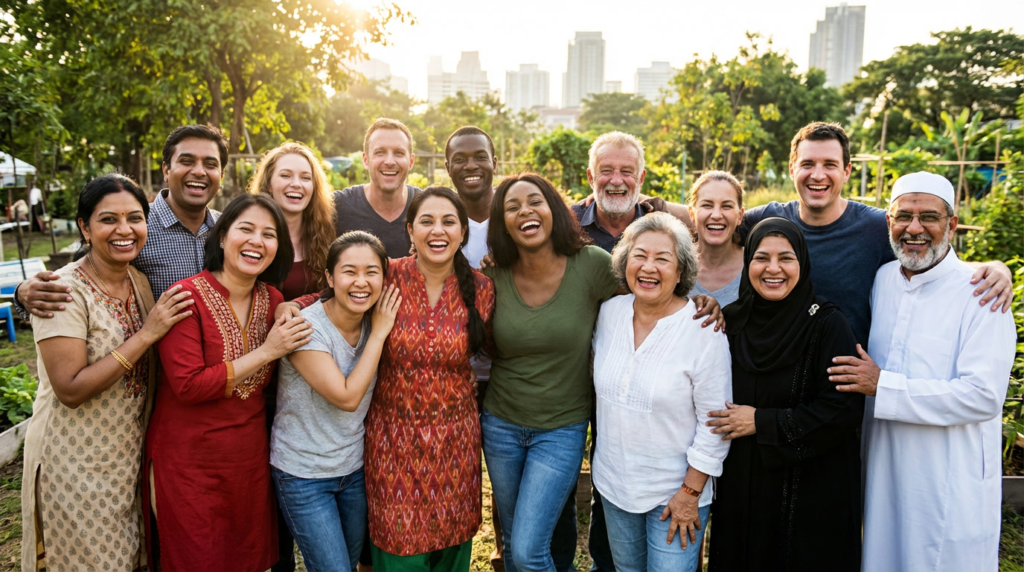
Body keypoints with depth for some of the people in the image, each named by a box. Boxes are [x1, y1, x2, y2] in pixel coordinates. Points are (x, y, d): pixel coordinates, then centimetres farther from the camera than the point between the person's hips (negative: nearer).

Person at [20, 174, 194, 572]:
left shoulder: (140, 282, 3)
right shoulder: (65, 291, -18)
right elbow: (70, 390, -24)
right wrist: (146, 334, -25)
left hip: (131, 456, 6)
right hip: (79, 463, -6)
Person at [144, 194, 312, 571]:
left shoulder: (273, 300, 2)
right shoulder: (187, 297, -16)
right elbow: (188, 385, -23)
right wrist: (265, 352, -21)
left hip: (251, 455, 5)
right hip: (190, 460, -5)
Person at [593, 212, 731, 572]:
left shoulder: (704, 330, -18)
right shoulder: (609, 312, -5)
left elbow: (715, 422, -15)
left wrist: (690, 492, -13)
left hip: (675, 489, -4)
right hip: (614, 482, 5)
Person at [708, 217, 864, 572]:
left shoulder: (826, 323, -11)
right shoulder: (731, 321, 1)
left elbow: (844, 409, -17)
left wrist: (762, 423, -16)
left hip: (811, 492, -4)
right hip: (741, 486, 4)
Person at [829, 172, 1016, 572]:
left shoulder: (980, 295, -14)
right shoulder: (881, 280, 5)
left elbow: (983, 396, -23)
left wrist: (882, 386, -21)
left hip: (951, 489, -5)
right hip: (883, 475, 6)